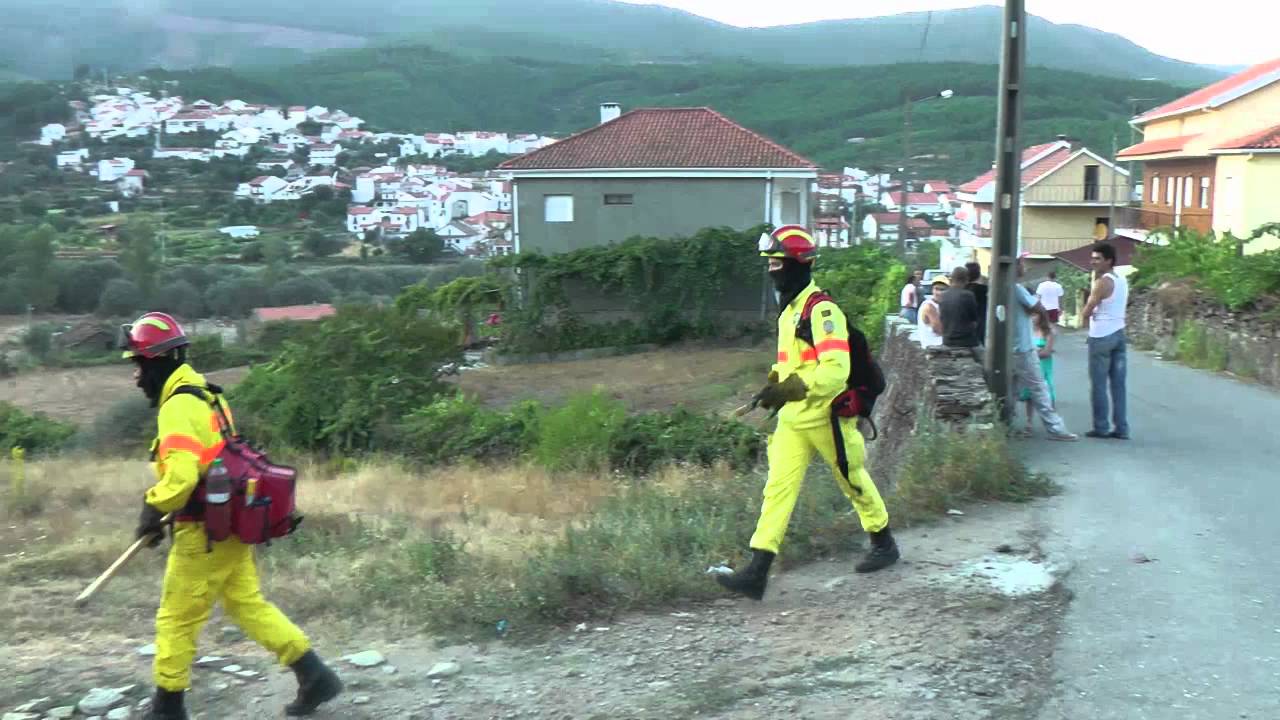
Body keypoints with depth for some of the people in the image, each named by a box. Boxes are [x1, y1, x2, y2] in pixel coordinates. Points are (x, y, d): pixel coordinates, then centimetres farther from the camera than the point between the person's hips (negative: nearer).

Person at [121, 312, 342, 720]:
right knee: (248, 605, 14)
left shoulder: (177, 408, -18)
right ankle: (315, 676, 12)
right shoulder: (203, 395, 12)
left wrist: (153, 509, -13)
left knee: (177, 619, 6)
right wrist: (163, 508, 20)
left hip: (204, 533, -9)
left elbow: (181, 475, -29)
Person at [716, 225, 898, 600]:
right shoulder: (789, 309, 12)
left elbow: (835, 371, -27)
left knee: (854, 482, 12)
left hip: (825, 417, -8)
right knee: (778, 488, -1)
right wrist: (775, 384, 8)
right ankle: (757, 573, -6)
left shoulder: (822, 310, -18)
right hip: (793, 418, 8)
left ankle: (884, 545, 36)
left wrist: (790, 389, -31)